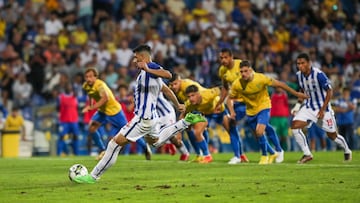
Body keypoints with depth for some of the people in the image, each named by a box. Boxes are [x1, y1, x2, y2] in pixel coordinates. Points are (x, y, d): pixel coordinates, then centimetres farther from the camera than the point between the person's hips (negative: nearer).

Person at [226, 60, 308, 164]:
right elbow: (229, 99, 0)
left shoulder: (261, 78, -24)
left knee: (259, 132, -22)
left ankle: (264, 155, 1)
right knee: (258, 135, 10)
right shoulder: (237, 84, -16)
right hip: (250, 111, 4)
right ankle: (272, 153, 35)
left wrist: (296, 93, -7)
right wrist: (232, 112, -19)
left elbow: (279, 84, -13)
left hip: (263, 107, -4)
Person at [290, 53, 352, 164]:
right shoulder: (299, 75, -3)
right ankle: (307, 154, -4)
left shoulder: (318, 74, -23)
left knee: (332, 135, 5)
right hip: (308, 107, 5)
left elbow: (329, 91, -17)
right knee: (295, 126, -15)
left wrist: (323, 110, -20)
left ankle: (347, 151, 36)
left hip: (323, 108, -5)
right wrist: (298, 104, 3)